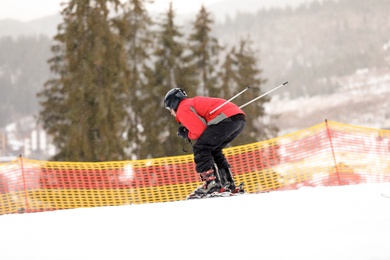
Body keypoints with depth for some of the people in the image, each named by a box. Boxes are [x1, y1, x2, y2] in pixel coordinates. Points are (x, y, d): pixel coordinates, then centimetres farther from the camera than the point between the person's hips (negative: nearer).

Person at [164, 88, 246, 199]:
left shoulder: (183, 109, 5)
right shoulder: (195, 102, 33)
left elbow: (200, 130, -6)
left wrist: (187, 134, 13)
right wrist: (188, 132, 18)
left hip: (226, 118, -9)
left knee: (200, 149, -4)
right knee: (213, 150, 22)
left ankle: (212, 183, -15)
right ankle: (228, 184, 17)